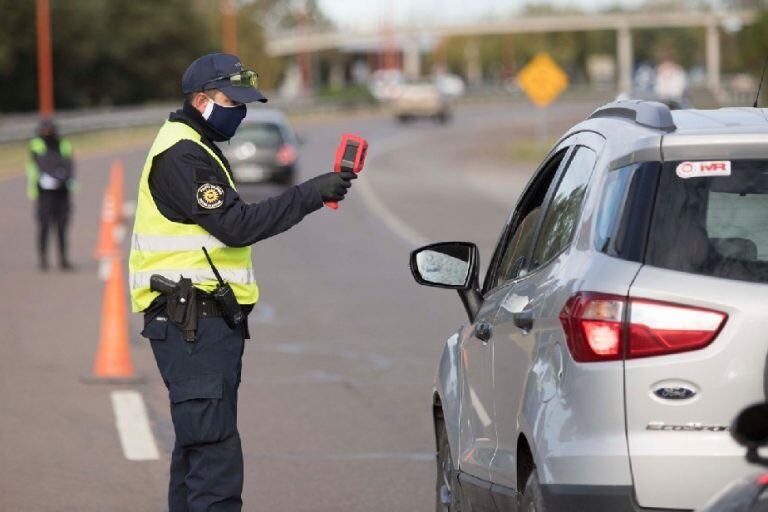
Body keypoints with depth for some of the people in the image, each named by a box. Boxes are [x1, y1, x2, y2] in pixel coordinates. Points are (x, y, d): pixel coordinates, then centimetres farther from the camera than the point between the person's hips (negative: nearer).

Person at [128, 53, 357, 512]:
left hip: (207, 323, 11)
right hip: (193, 323, -11)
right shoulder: (182, 155, -14)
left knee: (197, 447, 14)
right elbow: (237, 226, -22)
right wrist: (310, 195, -22)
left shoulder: (196, 150, 21)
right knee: (216, 455, -16)